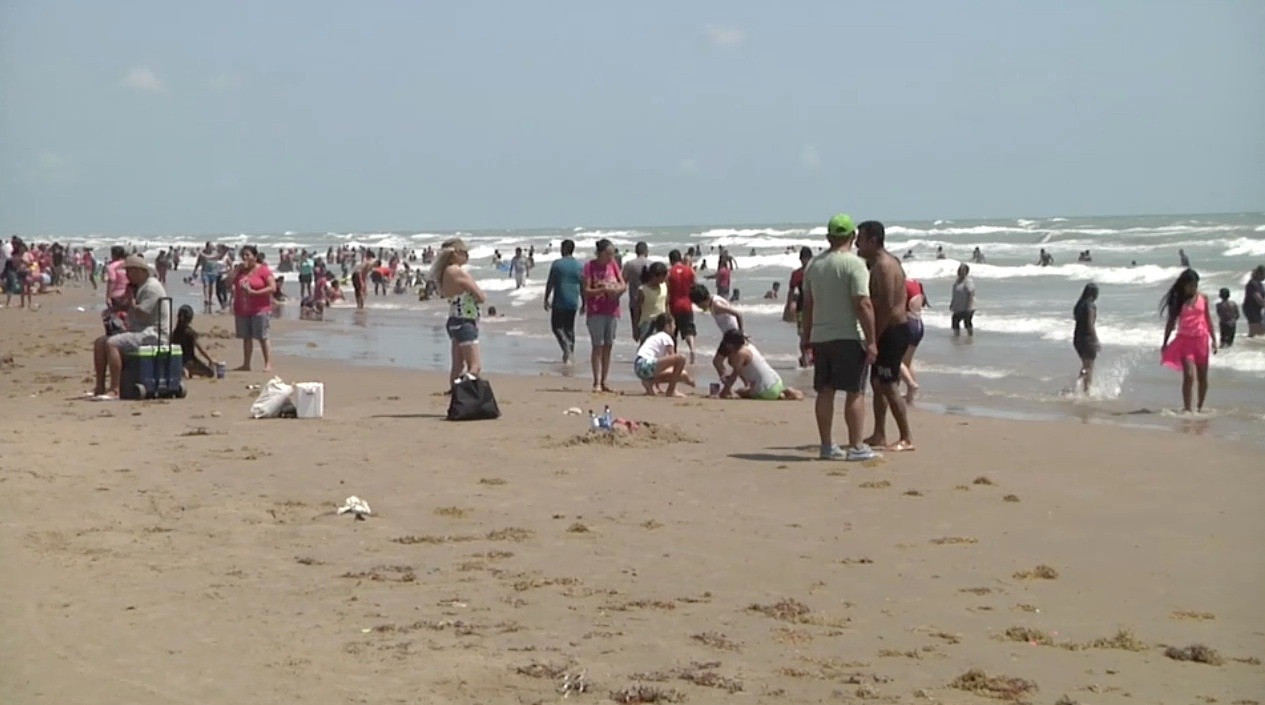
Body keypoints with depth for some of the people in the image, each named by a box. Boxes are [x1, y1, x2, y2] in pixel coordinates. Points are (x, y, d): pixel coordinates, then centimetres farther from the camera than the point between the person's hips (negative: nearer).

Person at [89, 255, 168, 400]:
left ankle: (114, 390, -31)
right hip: (138, 330, 11)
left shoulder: (151, 287, -12)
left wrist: (131, 298, -9)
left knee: (111, 344, -28)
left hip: (152, 333, -11)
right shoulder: (139, 287, 21)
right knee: (100, 343, 4)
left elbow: (141, 315, -21)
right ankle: (99, 388, 1)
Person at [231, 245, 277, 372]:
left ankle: (268, 364, -7)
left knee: (262, 337, -7)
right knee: (246, 337, 10)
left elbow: (273, 287, -13)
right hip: (242, 310, 6)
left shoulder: (263, 270, -6)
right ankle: (246, 364, 16)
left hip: (259, 309, -6)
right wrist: (238, 269, -4)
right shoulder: (240, 270, 12)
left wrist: (254, 292, -20)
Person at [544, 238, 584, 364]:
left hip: (559, 302, -4)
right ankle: (570, 355, 14)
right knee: (569, 328, 13)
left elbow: (550, 283, -7)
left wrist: (546, 299, 1)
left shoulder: (557, 264, -7)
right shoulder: (579, 266, 3)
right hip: (573, 303, 4)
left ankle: (566, 345, -18)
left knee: (557, 326, 5)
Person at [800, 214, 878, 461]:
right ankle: (856, 447, 0)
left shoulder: (814, 264, 10)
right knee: (854, 392, -1)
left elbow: (807, 304, 15)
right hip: (848, 338, -6)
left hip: (820, 337, 6)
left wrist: (806, 338, 23)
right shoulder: (854, 264, -11)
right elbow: (863, 304, -17)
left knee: (825, 391, 9)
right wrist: (871, 341, -15)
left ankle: (827, 446, 12)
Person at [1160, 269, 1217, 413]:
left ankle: (1200, 407, 23)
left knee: (1202, 377, 7)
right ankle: (1187, 409, -11)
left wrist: (1214, 340, 3)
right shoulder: (1178, 301, 2)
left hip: (1201, 340, 2)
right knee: (1189, 376, -15)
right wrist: (1165, 343, 5)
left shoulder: (1203, 298, 6)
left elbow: (1208, 320, 10)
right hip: (1185, 340, -2)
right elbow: (1171, 322, 6)